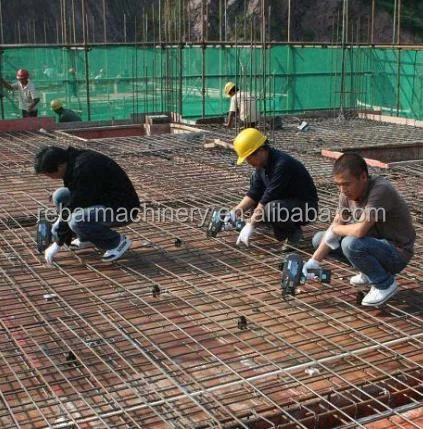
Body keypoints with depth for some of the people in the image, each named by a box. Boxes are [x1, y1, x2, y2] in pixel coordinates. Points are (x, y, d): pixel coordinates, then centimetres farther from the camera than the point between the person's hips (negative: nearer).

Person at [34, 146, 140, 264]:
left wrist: (58, 244, -14)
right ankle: (86, 239, 13)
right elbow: (72, 199, 15)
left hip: (123, 208, -9)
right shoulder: (72, 162, 2)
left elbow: (74, 208, -23)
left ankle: (118, 242, -7)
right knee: (60, 196, 2)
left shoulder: (84, 169, -27)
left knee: (77, 221, -30)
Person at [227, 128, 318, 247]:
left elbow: (267, 198, -28)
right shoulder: (262, 163, -1)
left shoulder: (282, 165, -28)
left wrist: (250, 226, -25)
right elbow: (254, 193, 4)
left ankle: (293, 232, -4)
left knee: (271, 209, -36)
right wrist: (235, 212, -8)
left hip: (306, 207, -9)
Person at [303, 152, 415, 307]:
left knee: (351, 244, -34)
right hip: (373, 243, 8)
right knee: (319, 239, 5)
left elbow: (360, 230, -35)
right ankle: (369, 272, 16)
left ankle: (385, 284, -8)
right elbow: (335, 228, -1)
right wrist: (314, 261, -10)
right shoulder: (348, 192, -5)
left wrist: (335, 229, -15)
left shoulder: (381, 190, -29)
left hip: (397, 253, -8)